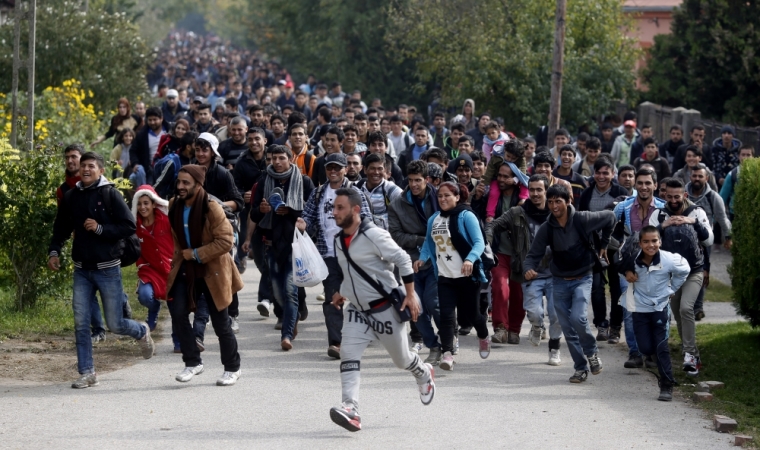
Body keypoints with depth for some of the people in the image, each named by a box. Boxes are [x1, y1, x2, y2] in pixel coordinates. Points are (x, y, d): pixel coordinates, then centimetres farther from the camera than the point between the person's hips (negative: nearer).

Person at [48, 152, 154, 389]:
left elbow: (129, 227, -12)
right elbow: (61, 227, 13)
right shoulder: (71, 197, 5)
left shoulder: (110, 195, -8)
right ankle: (86, 373, 7)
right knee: (81, 323, -1)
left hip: (107, 269, -4)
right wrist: (54, 251, -1)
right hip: (82, 270, 4)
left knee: (115, 325, 2)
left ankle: (142, 332, 35)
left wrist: (100, 228, -20)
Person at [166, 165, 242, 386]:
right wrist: (178, 256, 10)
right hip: (186, 268, 5)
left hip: (212, 270, -5)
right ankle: (192, 362, 6)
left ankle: (232, 368, 21)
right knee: (178, 313, -9)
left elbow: (226, 241, -22)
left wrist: (197, 254, -21)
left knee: (220, 322, 4)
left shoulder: (212, 208, -20)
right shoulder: (175, 206, 0)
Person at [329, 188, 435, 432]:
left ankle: (424, 375, 45)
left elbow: (402, 260, -15)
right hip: (357, 309, 6)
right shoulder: (339, 240, 5)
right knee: (348, 353, -14)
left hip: (385, 308, -6)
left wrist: (410, 295, -15)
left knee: (401, 358, 10)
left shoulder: (373, 235, -19)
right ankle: (350, 410, -23)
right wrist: (342, 293, 16)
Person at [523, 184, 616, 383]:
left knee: (578, 318, -23)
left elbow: (609, 218, 2)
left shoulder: (582, 220, -14)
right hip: (560, 282, 3)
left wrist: (603, 245, 8)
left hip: (582, 279, -3)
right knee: (567, 328, 4)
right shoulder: (546, 229, -8)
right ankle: (581, 368, 17)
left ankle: (592, 351, 4)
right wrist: (528, 269, -31)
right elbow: (534, 255, -8)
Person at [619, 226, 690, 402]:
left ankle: (667, 385, 0)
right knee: (646, 348, 2)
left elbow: (684, 270, 3)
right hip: (640, 308, 2)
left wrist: (671, 289, 3)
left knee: (662, 346, -7)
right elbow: (620, 264, 9)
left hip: (661, 306, -2)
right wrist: (626, 271, -11)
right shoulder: (633, 259, -16)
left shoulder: (669, 260, -20)